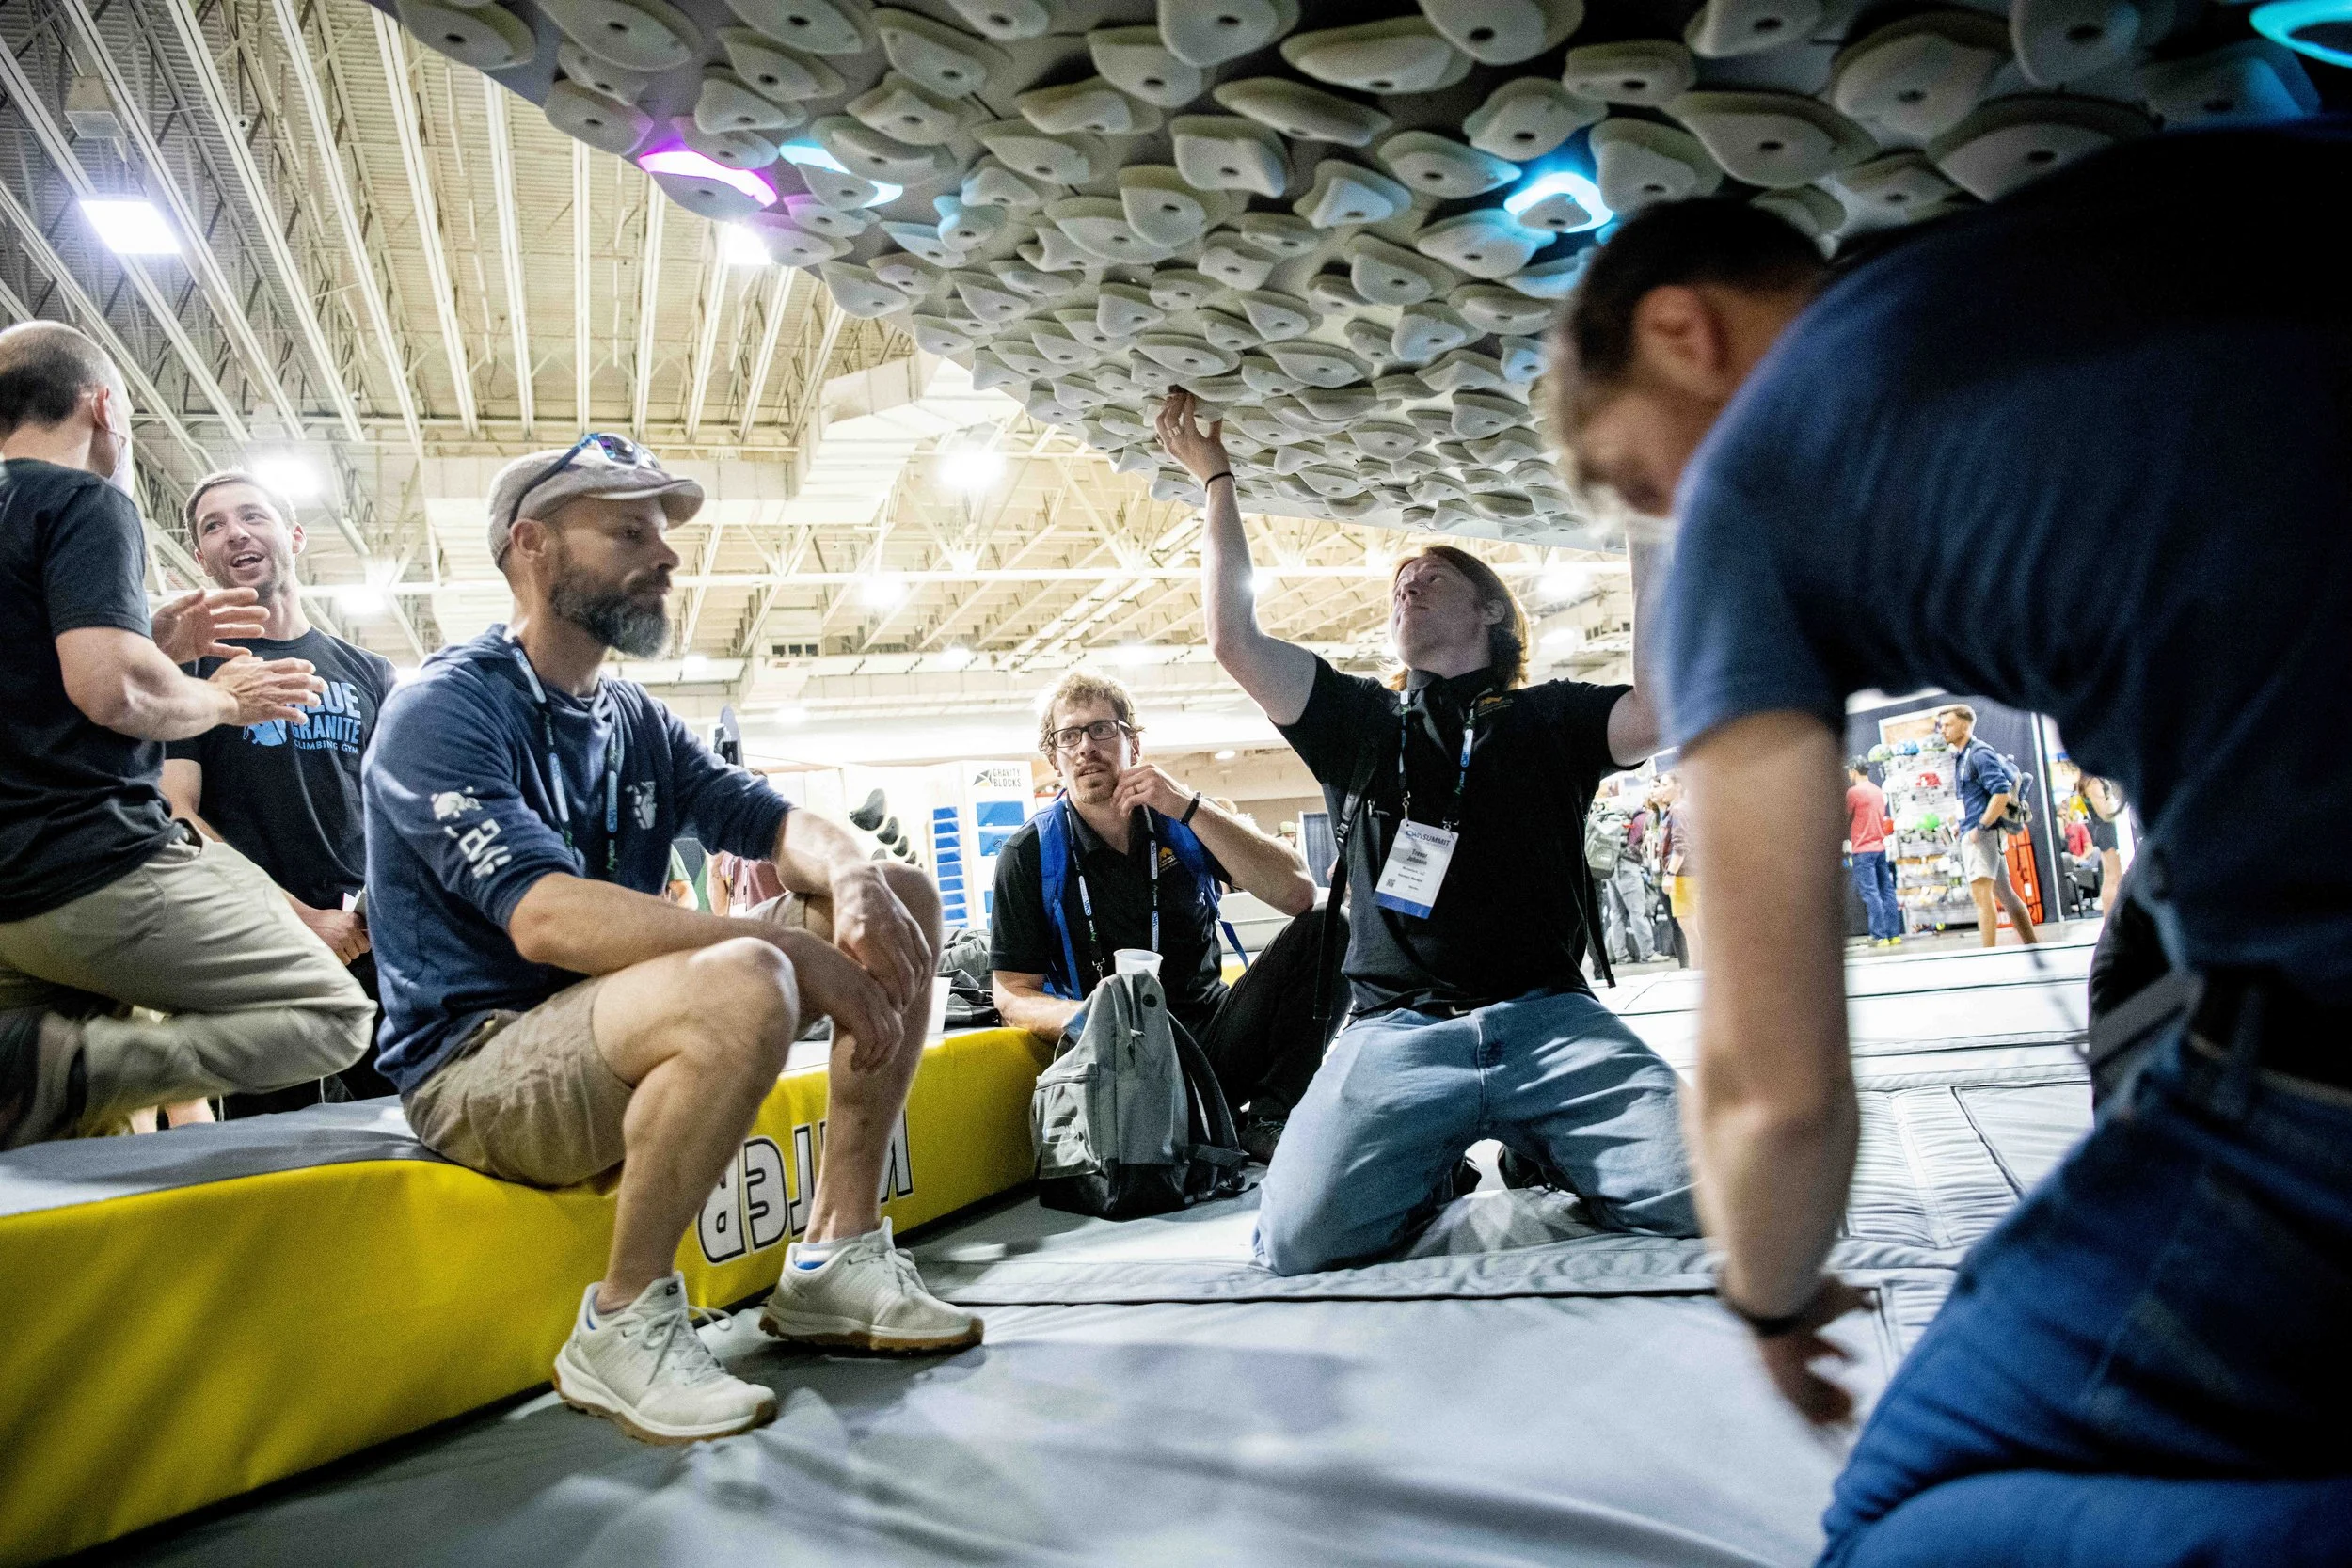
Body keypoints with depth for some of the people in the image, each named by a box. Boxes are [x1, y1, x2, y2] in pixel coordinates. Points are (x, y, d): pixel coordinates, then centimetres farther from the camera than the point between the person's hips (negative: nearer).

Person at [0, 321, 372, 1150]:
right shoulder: (87, 502, -10)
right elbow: (111, 689, -24)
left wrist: (150, 640, 20)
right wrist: (227, 698, -6)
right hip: (91, 870, -9)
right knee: (335, 1017, -5)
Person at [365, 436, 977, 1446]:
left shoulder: (635, 721, 12)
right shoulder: (443, 709, -13)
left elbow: (775, 821, 7)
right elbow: (545, 915, -28)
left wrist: (852, 878, -18)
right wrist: (801, 951, -32)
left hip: (617, 1033, 8)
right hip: (475, 1063, -8)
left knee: (905, 901, 2)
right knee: (745, 984, -38)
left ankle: (835, 1260, 1)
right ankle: (622, 1325, -15)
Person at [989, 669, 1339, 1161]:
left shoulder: (1184, 820, 5)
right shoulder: (1030, 854, 1)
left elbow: (1298, 894, -9)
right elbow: (1013, 994, -1)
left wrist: (1190, 808, -16)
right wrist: (1080, 1018, -24)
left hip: (1215, 1034, 3)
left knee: (1323, 930, -17)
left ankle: (1269, 1119, -14)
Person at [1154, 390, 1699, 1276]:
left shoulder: (1549, 719, 17)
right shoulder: (1362, 722, 20)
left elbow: (1663, 708, -5)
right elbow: (1232, 640, 8)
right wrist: (1216, 480, 14)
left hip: (1548, 1019, 0)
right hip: (1397, 1030, 1)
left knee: (1699, 1196, -24)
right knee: (1300, 1238, -23)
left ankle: (1543, 1152, 7)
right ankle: (1431, 1168, 8)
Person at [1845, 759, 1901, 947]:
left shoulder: (1853, 791, -10)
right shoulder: (1878, 791, 13)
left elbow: (1846, 820, -1)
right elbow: (1881, 818, 17)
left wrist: (1846, 839, 15)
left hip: (1863, 850, -7)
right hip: (1881, 847, 7)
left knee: (1870, 893, -7)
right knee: (1887, 891, 7)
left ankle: (1879, 936, -10)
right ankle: (1894, 933, 8)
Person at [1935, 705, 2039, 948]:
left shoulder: (1979, 754, -12)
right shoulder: (1960, 757, 16)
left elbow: (2002, 793, -20)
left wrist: (1980, 827, -19)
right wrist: (1963, 823, 15)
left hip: (1983, 834, -10)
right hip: (1972, 834, 10)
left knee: (1981, 894, -16)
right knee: (2005, 894, 15)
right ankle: (2032, 947, 23)